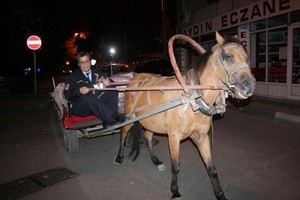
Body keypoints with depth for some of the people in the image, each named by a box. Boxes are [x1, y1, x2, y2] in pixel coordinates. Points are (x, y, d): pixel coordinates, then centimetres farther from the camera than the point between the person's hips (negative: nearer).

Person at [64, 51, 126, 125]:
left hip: (98, 104, 4)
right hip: (80, 107, -3)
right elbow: (67, 95, -1)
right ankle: (113, 119, -43)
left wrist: (106, 81, -14)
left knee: (113, 92, -18)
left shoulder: (98, 72, 21)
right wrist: (79, 91, -20)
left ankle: (108, 123, -33)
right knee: (89, 97, -36)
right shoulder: (73, 77, 11)